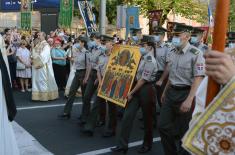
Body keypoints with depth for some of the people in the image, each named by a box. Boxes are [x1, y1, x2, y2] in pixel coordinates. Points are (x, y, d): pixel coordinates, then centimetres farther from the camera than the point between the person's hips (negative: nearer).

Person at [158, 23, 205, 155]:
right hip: (171, 92, 7)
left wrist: (189, 100, -24)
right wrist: (165, 92, 21)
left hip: (186, 93, -7)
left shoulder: (196, 54, -15)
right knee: (163, 126, 9)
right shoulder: (173, 53, 8)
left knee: (184, 130, 8)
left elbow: (198, 79, -19)